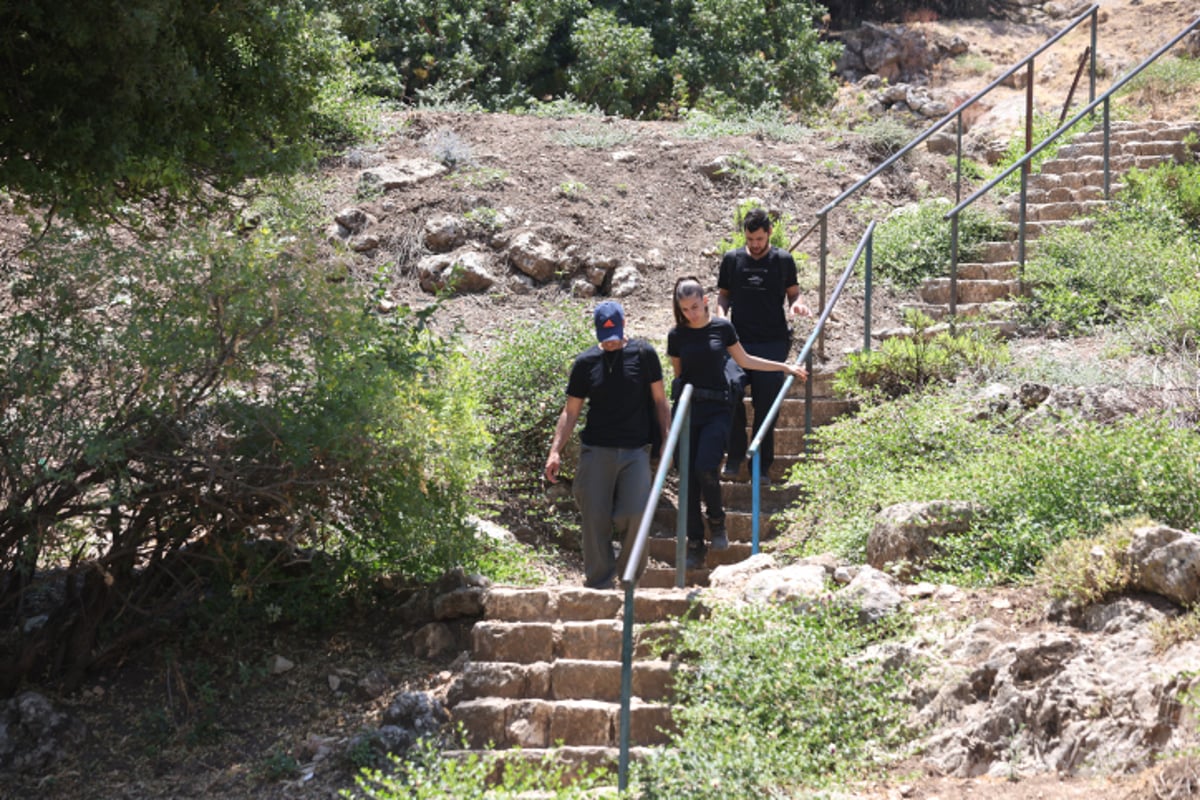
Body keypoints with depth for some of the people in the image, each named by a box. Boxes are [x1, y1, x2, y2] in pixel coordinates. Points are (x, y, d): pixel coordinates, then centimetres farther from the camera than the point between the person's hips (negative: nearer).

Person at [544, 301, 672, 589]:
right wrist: (555, 451, 0)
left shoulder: (643, 355, 5)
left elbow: (660, 401, 10)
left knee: (634, 516, -13)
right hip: (596, 451, 1)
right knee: (595, 519, -3)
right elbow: (571, 411, 9)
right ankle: (599, 585, 6)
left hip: (635, 450, -1)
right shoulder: (586, 362, 7)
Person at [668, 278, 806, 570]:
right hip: (687, 409, 1)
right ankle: (695, 545, 7)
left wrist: (785, 367, 16)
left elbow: (744, 360, 15)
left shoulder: (722, 328, 2)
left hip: (717, 408, -1)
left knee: (705, 467, -21)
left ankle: (717, 521, 8)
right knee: (689, 477, -1)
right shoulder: (677, 335, 4)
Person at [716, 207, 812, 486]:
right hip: (738, 341, 1)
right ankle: (735, 457, 9)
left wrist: (797, 303, -8)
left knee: (766, 406, -1)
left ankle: (762, 467, 9)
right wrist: (721, 314, -4)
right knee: (731, 400, -10)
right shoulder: (732, 259, 8)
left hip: (772, 343, -1)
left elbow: (793, 292, 15)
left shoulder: (783, 260, 5)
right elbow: (723, 294, 16)